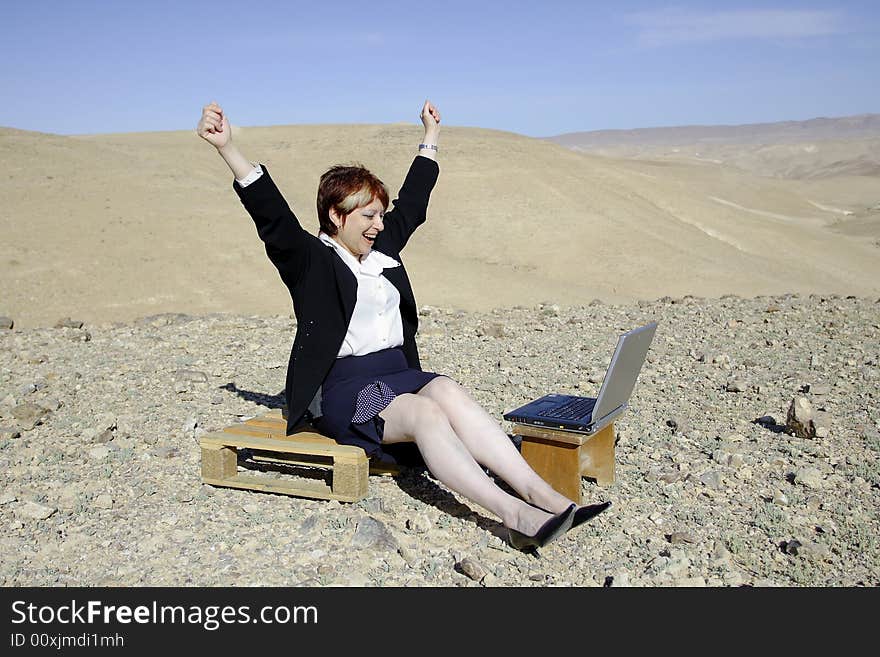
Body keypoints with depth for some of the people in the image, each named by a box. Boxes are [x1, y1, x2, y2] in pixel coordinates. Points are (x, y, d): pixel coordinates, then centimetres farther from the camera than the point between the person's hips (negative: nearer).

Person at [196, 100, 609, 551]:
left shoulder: (384, 248, 19)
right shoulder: (310, 260, -1)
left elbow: (412, 204, 30)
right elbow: (273, 216, -16)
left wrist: (430, 138, 41)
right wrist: (227, 148, -28)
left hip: (399, 373, 6)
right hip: (341, 388, -6)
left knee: (449, 393, -27)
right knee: (426, 414, -32)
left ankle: (540, 493, -38)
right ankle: (514, 516, -43)